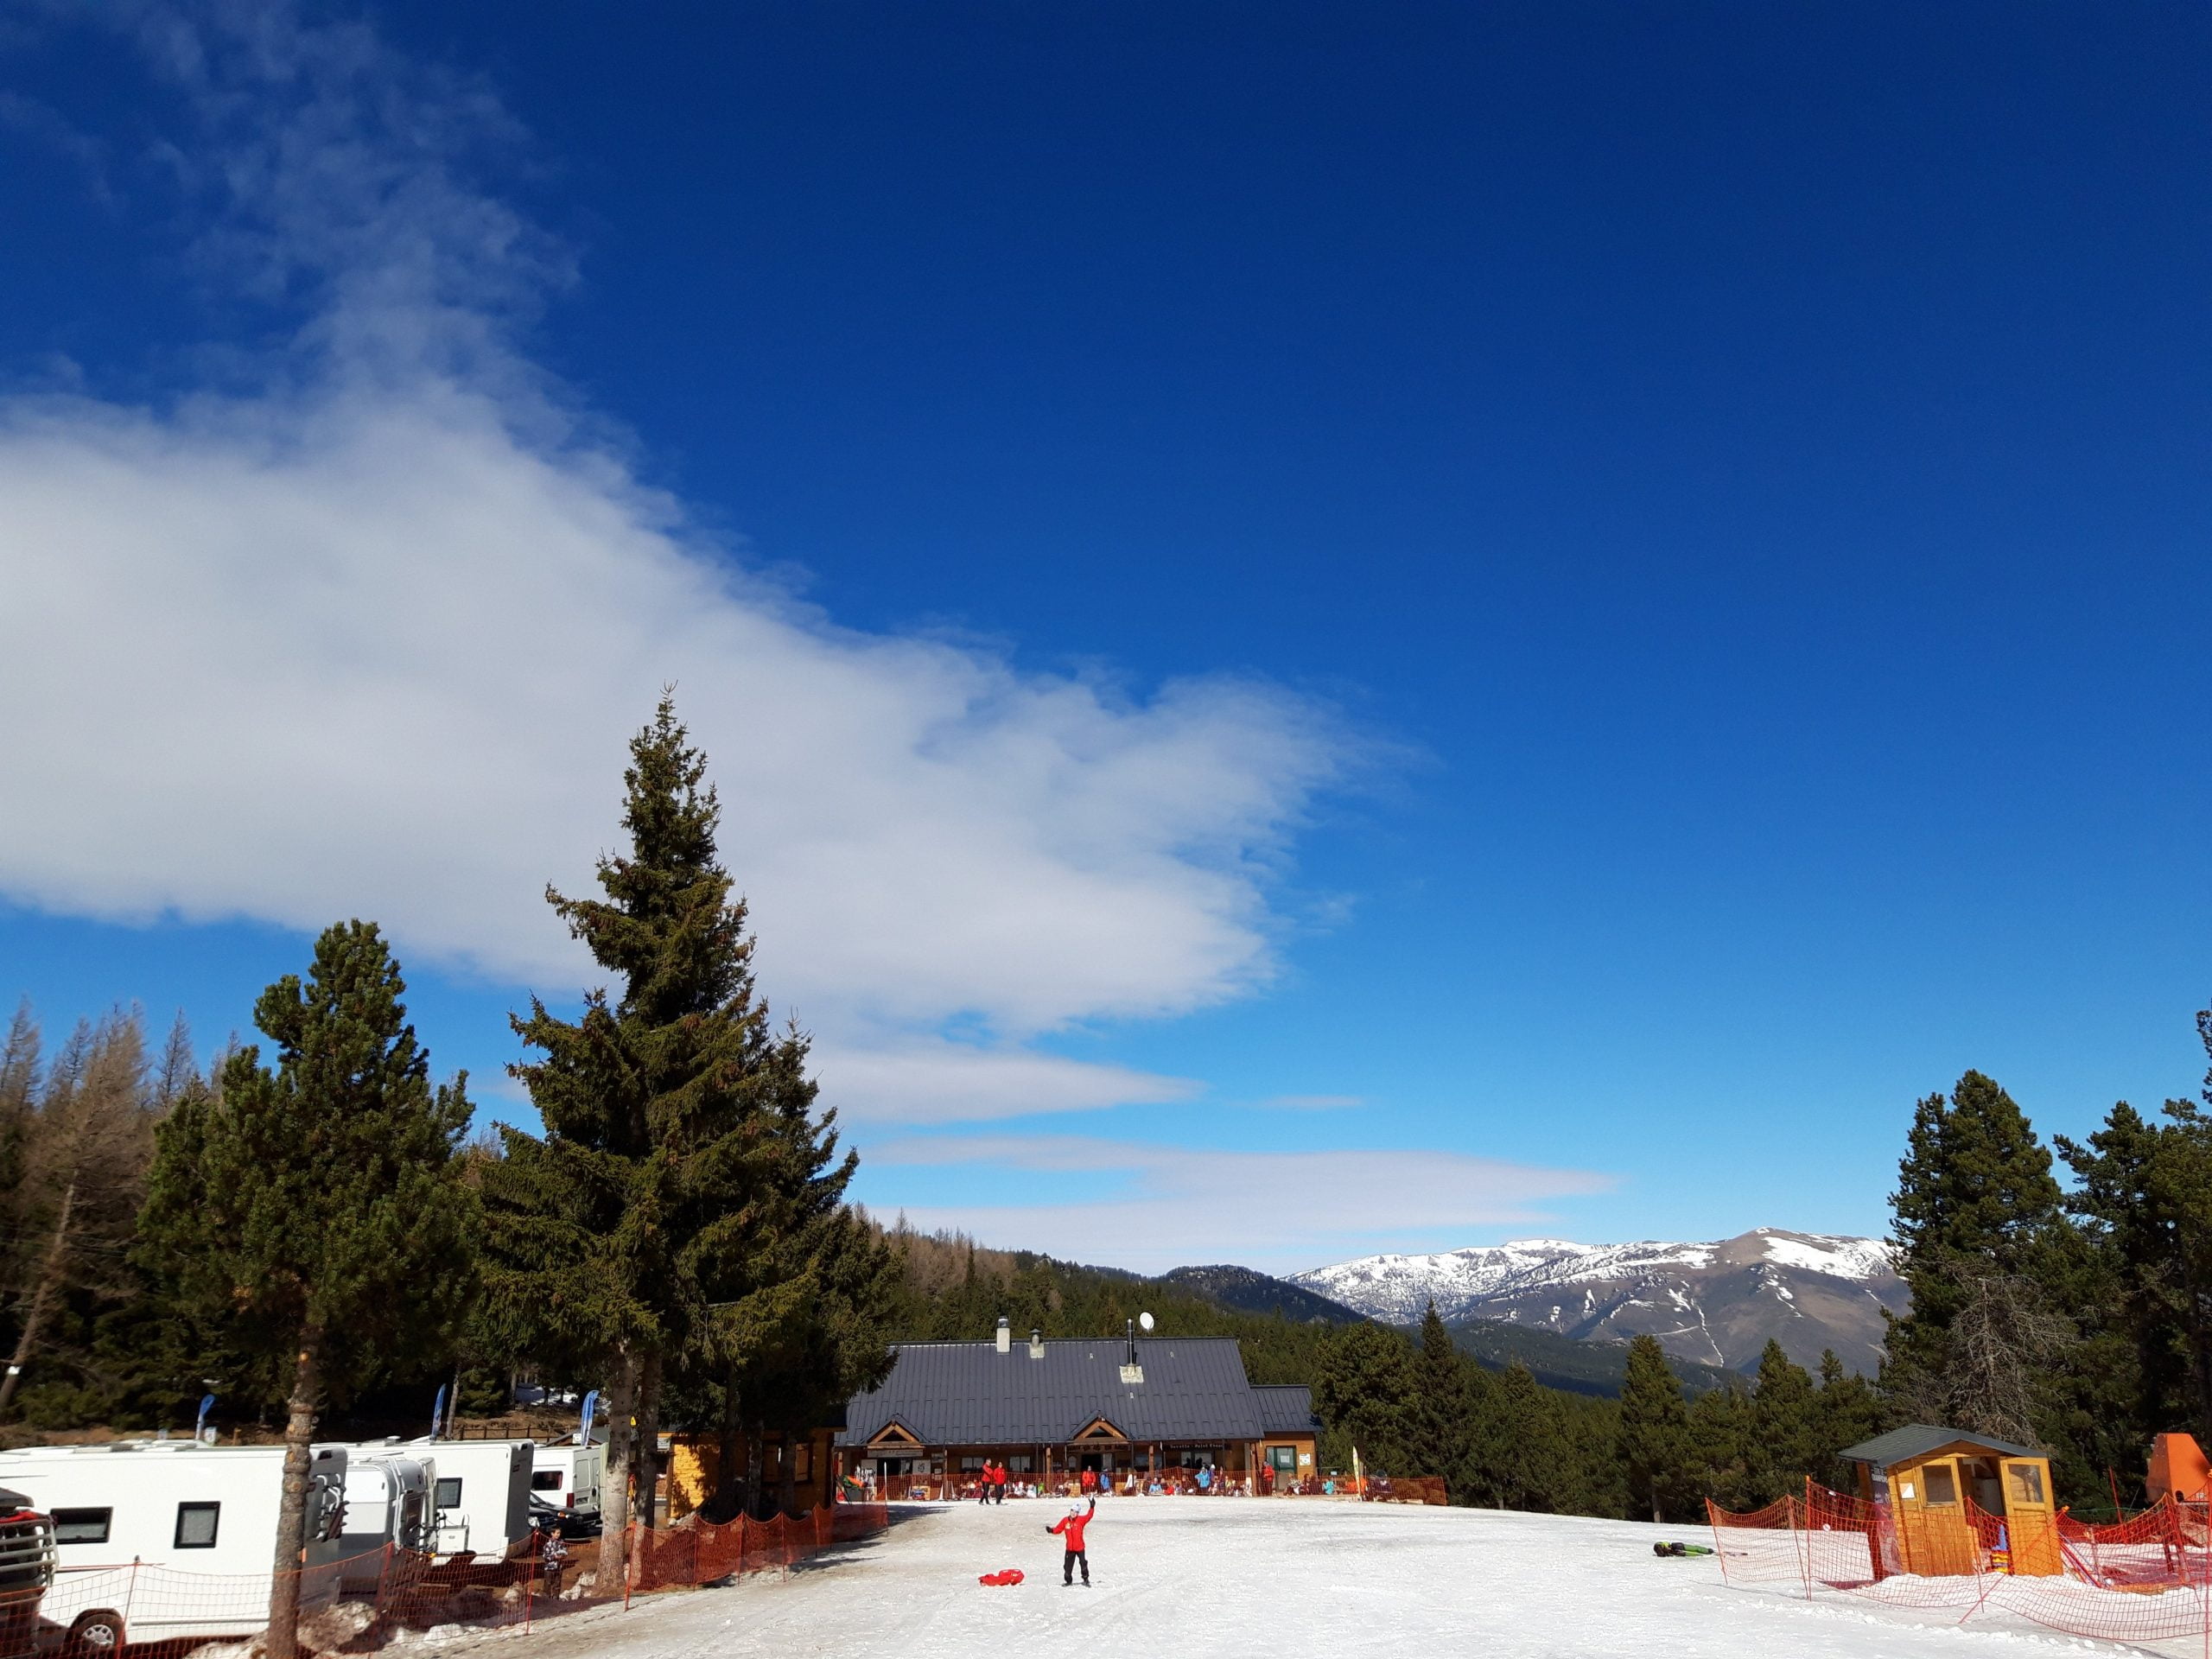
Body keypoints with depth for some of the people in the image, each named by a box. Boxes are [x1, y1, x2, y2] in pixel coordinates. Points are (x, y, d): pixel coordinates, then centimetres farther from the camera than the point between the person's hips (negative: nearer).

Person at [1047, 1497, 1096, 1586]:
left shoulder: (1080, 1520, -10)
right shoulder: (1065, 1520, -3)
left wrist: (1092, 1508, -37)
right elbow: (1058, 1528, 1)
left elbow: (1088, 1516, -23)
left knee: (1083, 1563, 0)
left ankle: (1086, 1580, 18)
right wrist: (1051, 1530, -17)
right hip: (1070, 1548, 3)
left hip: (1080, 1547, -3)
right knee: (1068, 1565, 10)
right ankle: (1068, 1580, 29)